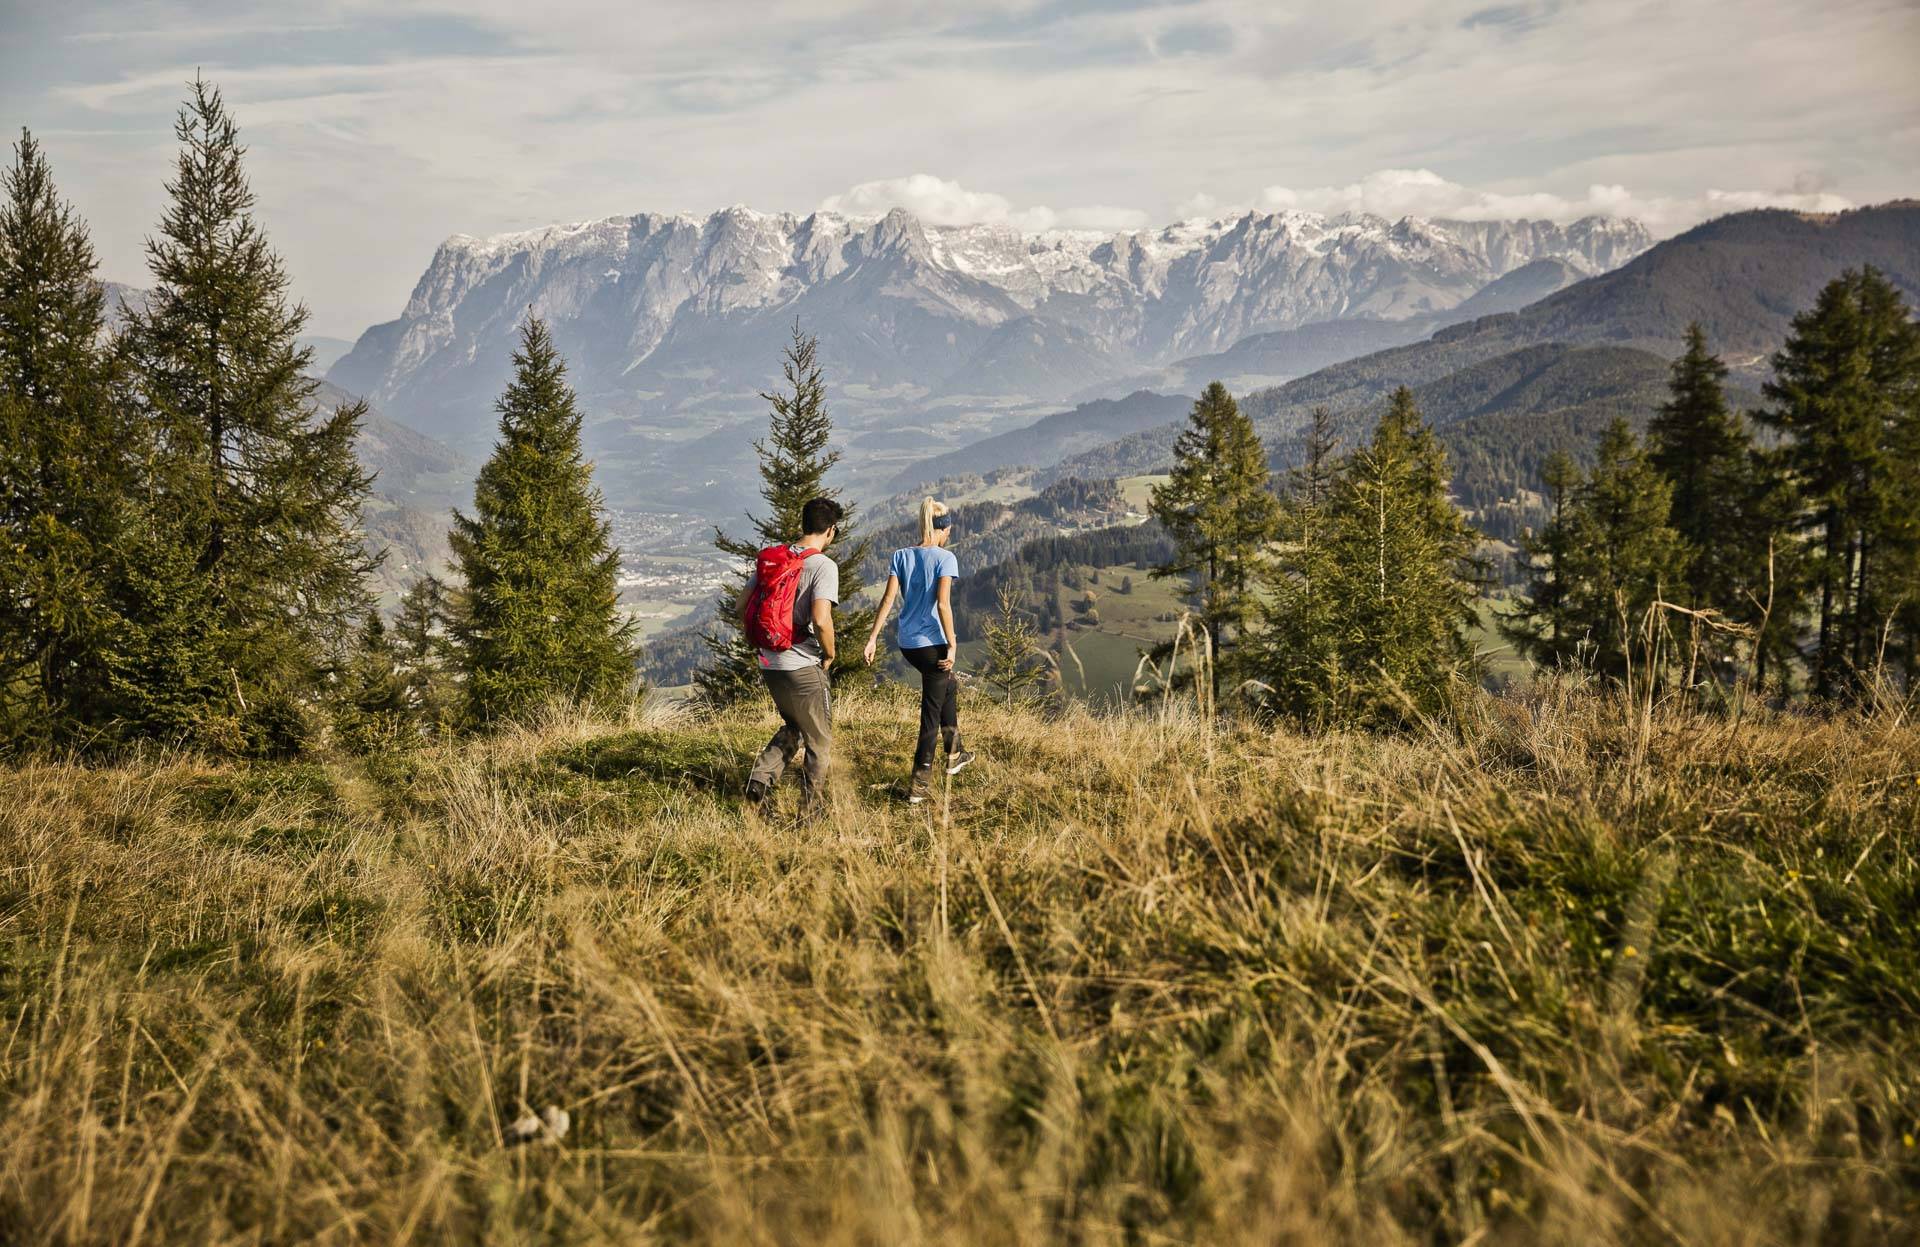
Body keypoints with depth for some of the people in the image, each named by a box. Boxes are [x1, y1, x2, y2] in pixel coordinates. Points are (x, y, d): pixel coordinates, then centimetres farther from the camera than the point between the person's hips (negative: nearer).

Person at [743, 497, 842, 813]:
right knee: (820, 742, 11)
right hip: (803, 668, -7)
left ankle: (760, 779, 10)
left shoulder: (769, 558, 6)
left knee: (793, 728, 27)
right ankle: (810, 810, 17)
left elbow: (743, 605, 9)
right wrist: (829, 654, -7)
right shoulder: (823, 565, -14)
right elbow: (821, 620, -25)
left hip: (769, 664, 7)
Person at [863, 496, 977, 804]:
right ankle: (920, 784, 3)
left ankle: (954, 755, 39)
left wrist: (873, 638, -2)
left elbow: (888, 599, -2)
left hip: (907, 643, 6)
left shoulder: (900, 556, 4)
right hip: (933, 642, -6)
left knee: (949, 686, 30)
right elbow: (943, 603, -19)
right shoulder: (944, 558, -11)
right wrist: (952, 646, -16)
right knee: (931, 711, 2)